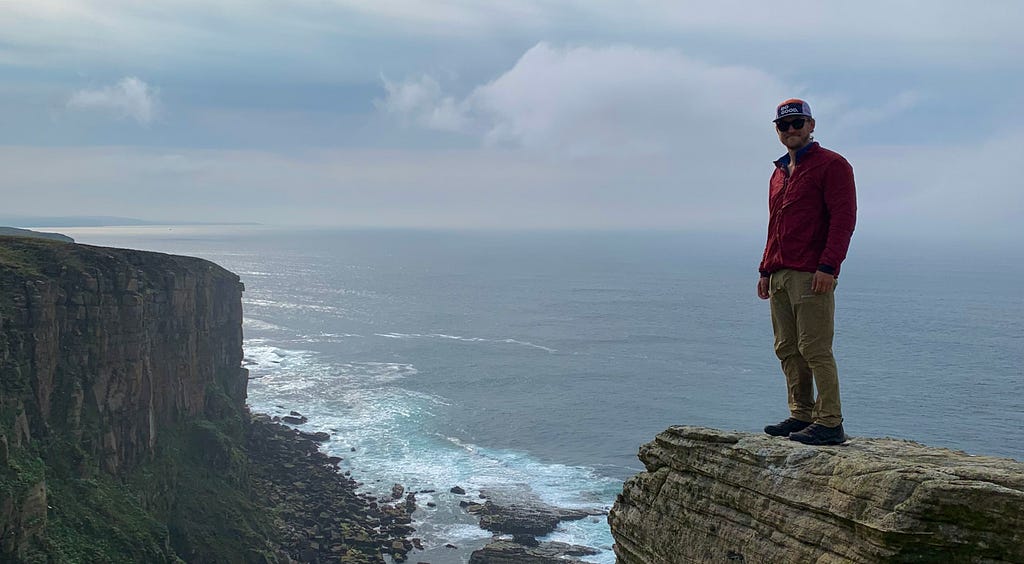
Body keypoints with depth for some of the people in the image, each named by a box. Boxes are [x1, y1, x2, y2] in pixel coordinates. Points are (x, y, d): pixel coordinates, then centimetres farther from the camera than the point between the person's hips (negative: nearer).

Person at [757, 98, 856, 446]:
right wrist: (766, 270, 20)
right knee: (787, 349, 9)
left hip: (812, 275, -8)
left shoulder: (831, 165, -3)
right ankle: (801, 415, 17)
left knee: (814, 350, -8)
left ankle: (831, 424, -3)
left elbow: (844, 219, -11)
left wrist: (828, 267, -19)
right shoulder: (780, 172, 22)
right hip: (779, 275, 8)